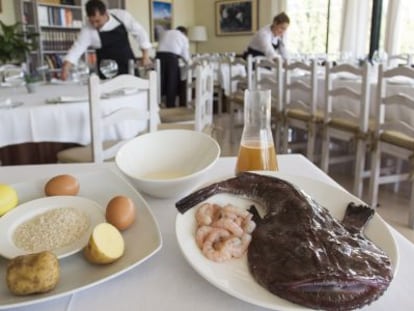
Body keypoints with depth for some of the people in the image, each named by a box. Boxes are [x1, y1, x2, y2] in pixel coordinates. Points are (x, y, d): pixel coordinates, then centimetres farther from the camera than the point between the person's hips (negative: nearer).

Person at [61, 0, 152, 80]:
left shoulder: (122, 16, -12)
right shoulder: (88, 30, -15)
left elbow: (139, 32, -2)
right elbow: (77, 48, -20)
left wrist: (145, 56, -5)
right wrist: (65, 68, -35)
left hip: (129, 66, 2)